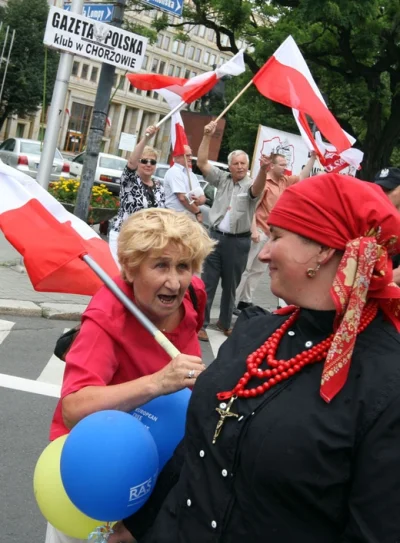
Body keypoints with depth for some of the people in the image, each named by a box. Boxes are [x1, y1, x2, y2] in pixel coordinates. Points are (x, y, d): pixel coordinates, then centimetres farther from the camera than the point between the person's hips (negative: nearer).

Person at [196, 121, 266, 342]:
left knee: (231, 284, 11)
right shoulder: (222, 179, 7)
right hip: (216, 236, 1)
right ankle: (200, 323, 7)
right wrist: (207, 136, -9)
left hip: (239, 241, -1)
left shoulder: (250, 185, -2)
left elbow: (257, 188, -27)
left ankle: (225, 322, 26)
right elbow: (202, 162, 1)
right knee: (208, 281, 1)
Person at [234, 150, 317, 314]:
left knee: (257, 270, 12)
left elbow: (302, 176, 22)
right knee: (246, 269, -4)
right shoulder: (263, 183, -14)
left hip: (271, 233, 8)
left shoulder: (284, 181, 10)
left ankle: (245, 301, 19)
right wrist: (254, 230, -25)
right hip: (259, 232, -8)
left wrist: (313, 157, 12)